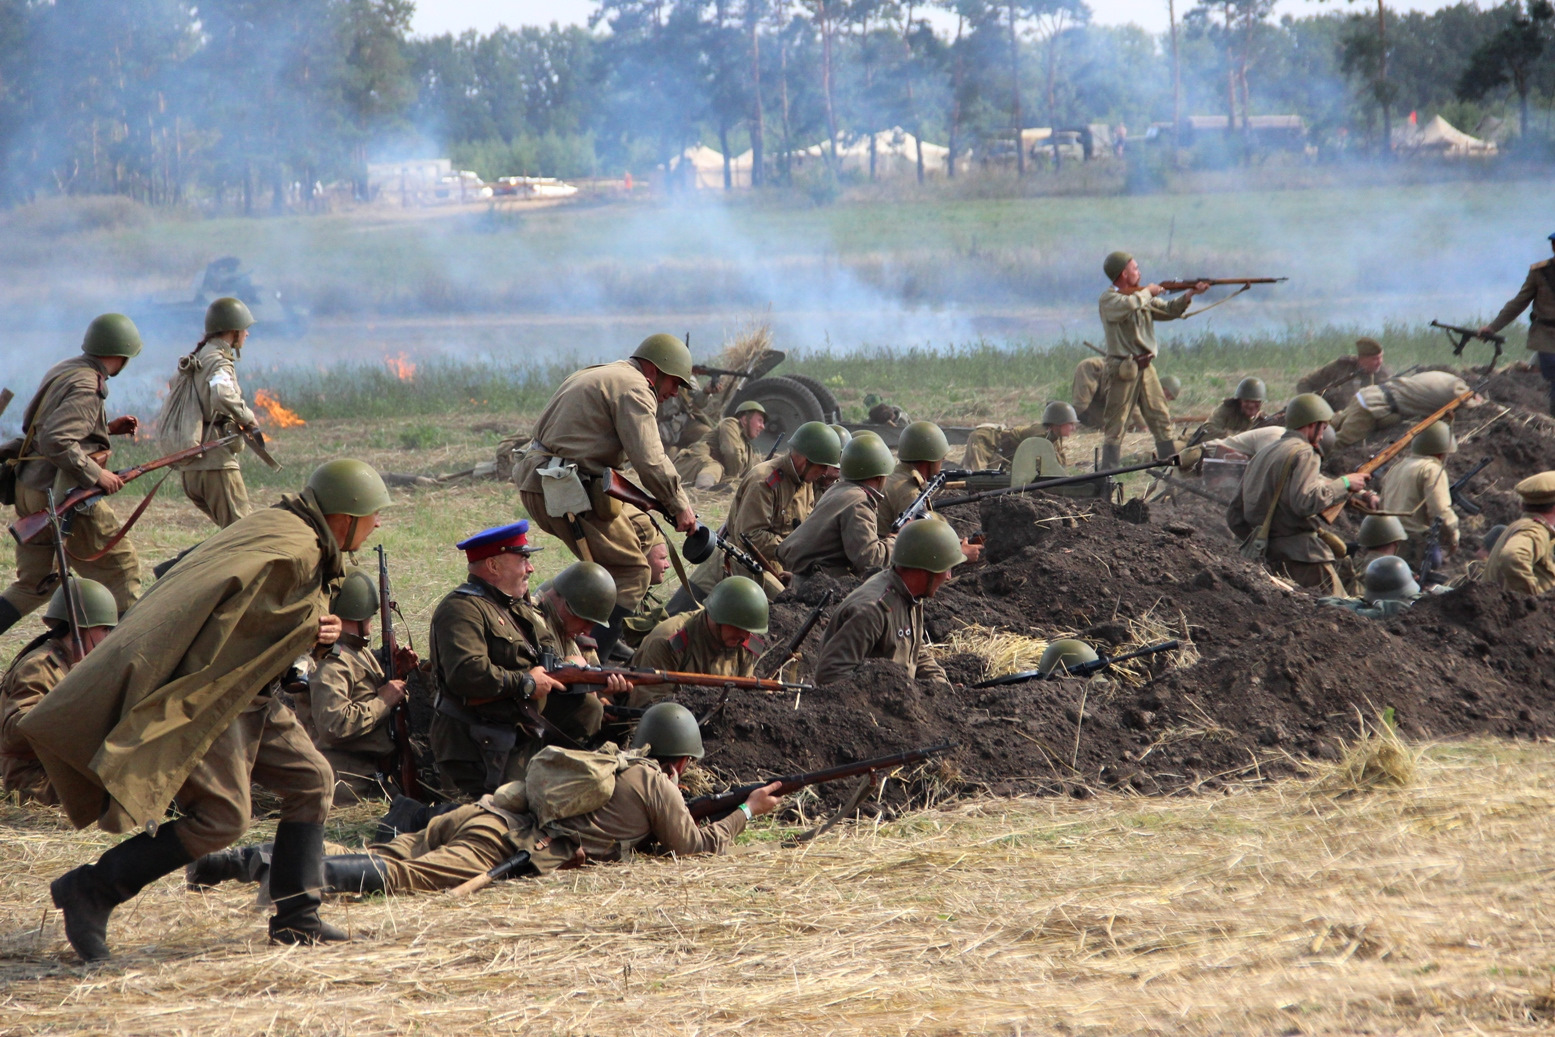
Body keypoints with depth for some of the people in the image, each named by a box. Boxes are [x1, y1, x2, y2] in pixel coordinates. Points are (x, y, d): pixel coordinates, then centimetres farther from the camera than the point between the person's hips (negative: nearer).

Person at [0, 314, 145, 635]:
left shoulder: (62, 371, 11)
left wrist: (108, 428, 16)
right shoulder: (86, 387, -18)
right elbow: (55, 441, -28)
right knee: (121, 567, 6)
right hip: (62, 494, -9)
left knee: (35, 583, 15)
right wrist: (96, 474, -22)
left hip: (30, 489, 9)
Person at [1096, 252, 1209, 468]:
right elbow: (1129, 305, -27)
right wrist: (1148, 292, -9)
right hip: (1123, 369, -7)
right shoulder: (1108, 299, -7)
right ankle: (1108, 472, -1)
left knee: (1161, 418, 6)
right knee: (1115, 423, -4)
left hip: (1146, 367, 7)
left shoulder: (1143, 297, 16)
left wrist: (1189, 294, 3)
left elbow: (1168, 311, 17)